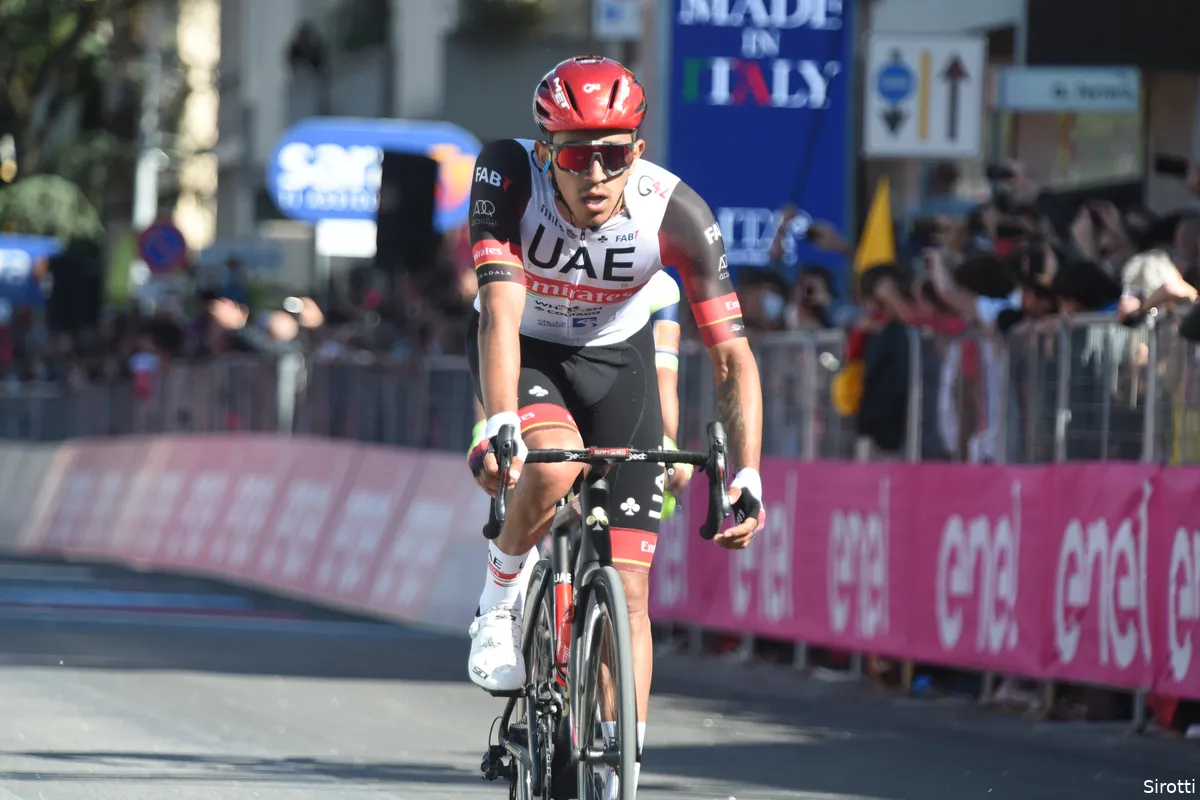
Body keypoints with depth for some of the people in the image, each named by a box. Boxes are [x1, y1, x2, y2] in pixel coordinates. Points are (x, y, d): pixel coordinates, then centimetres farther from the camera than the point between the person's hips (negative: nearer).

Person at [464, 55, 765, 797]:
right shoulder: (508, 174, -30)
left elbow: (732, 356, -24)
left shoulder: (675, 212, -28)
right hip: (523, 350, -1)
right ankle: (501, 599, -5)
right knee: (553, 466, -35)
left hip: (616, 357, 1)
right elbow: (501, 310, -37)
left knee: (627, 586, -7)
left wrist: (745, 478, -34)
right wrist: (500, 427, -51)